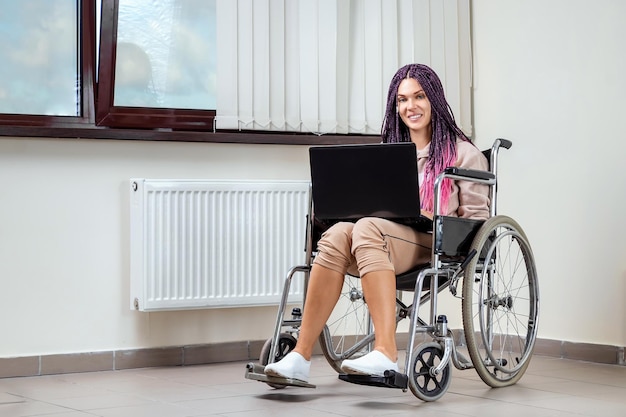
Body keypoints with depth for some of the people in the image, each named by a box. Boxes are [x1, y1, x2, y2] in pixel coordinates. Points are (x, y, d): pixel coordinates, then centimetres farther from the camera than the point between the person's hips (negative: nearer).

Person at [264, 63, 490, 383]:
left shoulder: (461, 151, 10)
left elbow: (477, 218, 3)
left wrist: (434, 219, -13)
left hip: (434, 245, -4)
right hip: (384, 233, 5)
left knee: (368, 229, -37)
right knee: (338, 234, -31)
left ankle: (385, 353, -48)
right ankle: (301, 356, -39)